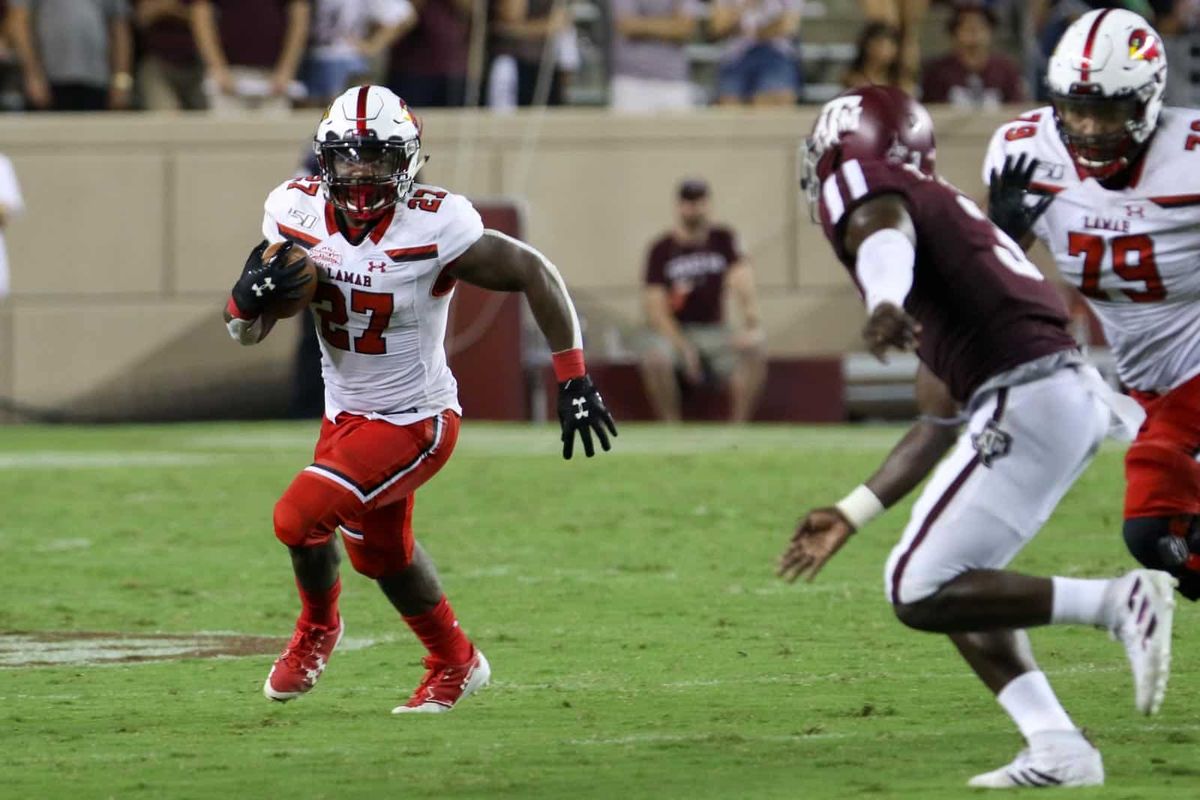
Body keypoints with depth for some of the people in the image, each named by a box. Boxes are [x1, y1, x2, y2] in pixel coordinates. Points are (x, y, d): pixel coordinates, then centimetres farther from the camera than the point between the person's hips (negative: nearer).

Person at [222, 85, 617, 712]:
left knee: (300, 518, -17)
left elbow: (535, 275, -15)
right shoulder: (298, 213, -11)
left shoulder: (435, 229, -26)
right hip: (346, 414, 6)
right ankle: (455, 664, 47)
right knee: (381, 553, 22)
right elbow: (245, 331, -4)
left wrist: (574, 382, -16)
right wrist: (253, 291, -28)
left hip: (413, 423, -6)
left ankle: (318, 627, 16)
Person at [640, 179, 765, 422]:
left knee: (755, 354, -26)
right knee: (655, 358, -35)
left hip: (713, 329, 2)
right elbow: (656, 309, -9)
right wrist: (683, 347, -24)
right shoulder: (662, 249, -4)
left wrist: (751, 326, -32)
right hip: (673, 330, -2)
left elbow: (742, 281, -14)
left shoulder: (722, 240, 2)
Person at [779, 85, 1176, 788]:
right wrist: (852, 515, 38)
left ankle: (1119, 602, -12)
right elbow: (940, 425, 34)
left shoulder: (862, 185, 6)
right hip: (1073, 388, 9)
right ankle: (1058, 749, 8)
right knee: (954, 583, 19)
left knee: (921, 593, -5)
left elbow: (887, 235, -23)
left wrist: (884, 304, -44)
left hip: (1027, 399, -9)